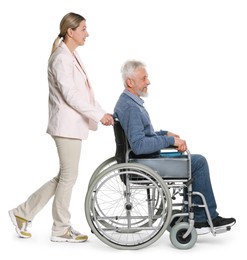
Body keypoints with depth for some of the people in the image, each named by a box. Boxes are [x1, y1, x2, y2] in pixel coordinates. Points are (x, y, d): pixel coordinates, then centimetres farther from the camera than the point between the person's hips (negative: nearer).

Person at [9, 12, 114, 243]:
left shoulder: (72, 57, 15)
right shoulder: (61, 58, -14)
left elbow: (84, 92, 17)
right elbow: (70, 95, -20)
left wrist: (102, 113, 9)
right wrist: (98, 115, -18)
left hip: (73, 125, 10)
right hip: (67, 126, -10)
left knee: (65, 176, 14)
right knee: (68, 176, 0)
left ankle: (23, 213, 21)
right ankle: (61, 230, 14)